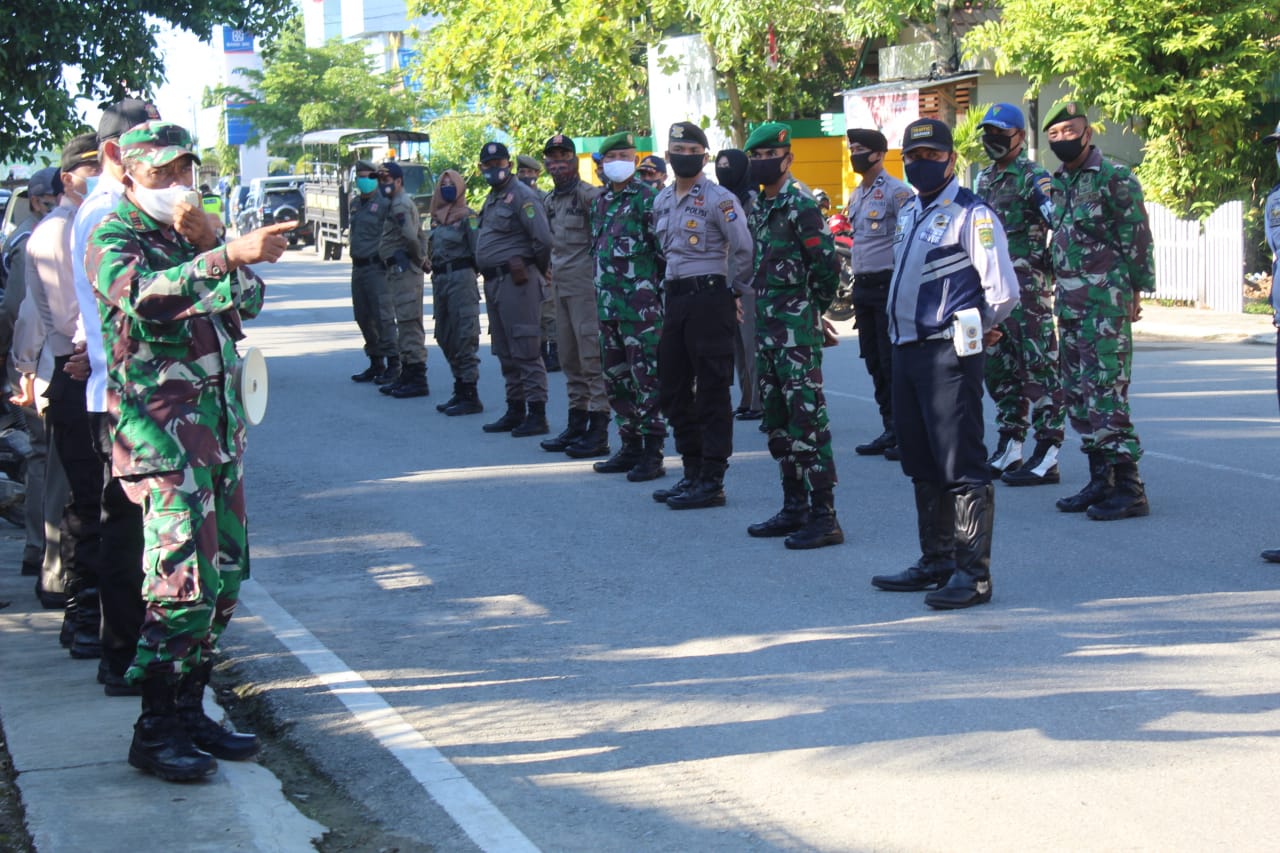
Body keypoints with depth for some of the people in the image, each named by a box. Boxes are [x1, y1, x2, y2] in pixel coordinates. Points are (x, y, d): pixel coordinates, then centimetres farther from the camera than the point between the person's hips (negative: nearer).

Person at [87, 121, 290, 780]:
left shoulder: (190, 235, 18)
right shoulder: (116, 238, -5)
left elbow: (249, 298, 9)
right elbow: (145, 294, -27)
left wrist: (211, 244, -8)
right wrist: (227, 255, -40)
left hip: (219, 422, 8)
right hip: (161, 428, -8)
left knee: (224, 574, 9)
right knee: (185, 579, -14)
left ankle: (189, 711, 19)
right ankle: (154, 732, -7)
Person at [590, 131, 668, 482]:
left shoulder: (647, 198, -8)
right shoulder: (600, 202, 16)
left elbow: (665, 249, -10)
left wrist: (662, 294, -13)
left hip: (641, 303, -8)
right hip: (608, 302, 8)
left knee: (647, 379, -6)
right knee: (616, 378, 12)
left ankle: (653, 453, -3)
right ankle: (630, 446, 22)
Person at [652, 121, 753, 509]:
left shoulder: (719, 199, -10)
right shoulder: (662, 201, 13)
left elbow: (745, 249, -15)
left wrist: (735, 291, -7)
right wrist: (671, 283, 18)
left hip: (710, 298, -8)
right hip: (676, 299, 8)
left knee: (712, 391, -5)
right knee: (672, 389, 11)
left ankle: (711, 482, -1)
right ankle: (693, 472, 22)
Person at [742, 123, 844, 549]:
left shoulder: (801, 207, -12)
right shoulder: (759, 209, 14)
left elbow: (828, 265, -15)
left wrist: (812, 306, -2)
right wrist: (766, 306, 14)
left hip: (797, 331, -9)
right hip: (766, 328, 9)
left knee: (807, 421, -9)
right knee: (778, 422, 13)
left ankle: (825, 517, -7)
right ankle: (795, 508, 22)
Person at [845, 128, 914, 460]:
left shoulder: (897, 192, -10)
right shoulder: (857, 196, 17)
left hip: (888, 284, -9)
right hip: (863, 285, 9)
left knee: (893, 361, -7)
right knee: (874, 362, 11)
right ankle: (890, 430, 18)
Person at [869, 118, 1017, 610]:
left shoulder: (972, 214, -10)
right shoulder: (908, 215, 17)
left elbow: (1003, 291, -15)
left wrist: (980, 327, -1)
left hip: (948, 353, -9)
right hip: (907, 350, 9)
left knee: (962, 467, -6)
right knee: (922, 464, 15)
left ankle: (973, 574, -2)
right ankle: (936, 563, 25)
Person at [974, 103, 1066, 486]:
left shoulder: (1033, 177, -8)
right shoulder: (984, 179, 18)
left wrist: (1050, 265, -26)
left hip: (1026, 285, -9)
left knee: (1037, 366, -8)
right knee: (999, 367, 12)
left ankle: (1047, 457, -7)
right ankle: (1009, 450, 20)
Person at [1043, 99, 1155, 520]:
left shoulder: (1114, 177, -9)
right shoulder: (1060, 183, 16)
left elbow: (1137, 238, -9)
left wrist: (1135, 292, -11)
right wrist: (1059, 289, 16)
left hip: (1105, 301, -9)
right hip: (1069, 303, 9)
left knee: (1106, 392, -12)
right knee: (1077, 393, 11)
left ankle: (1129, 489, -9)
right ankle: (1100, 480, 18)